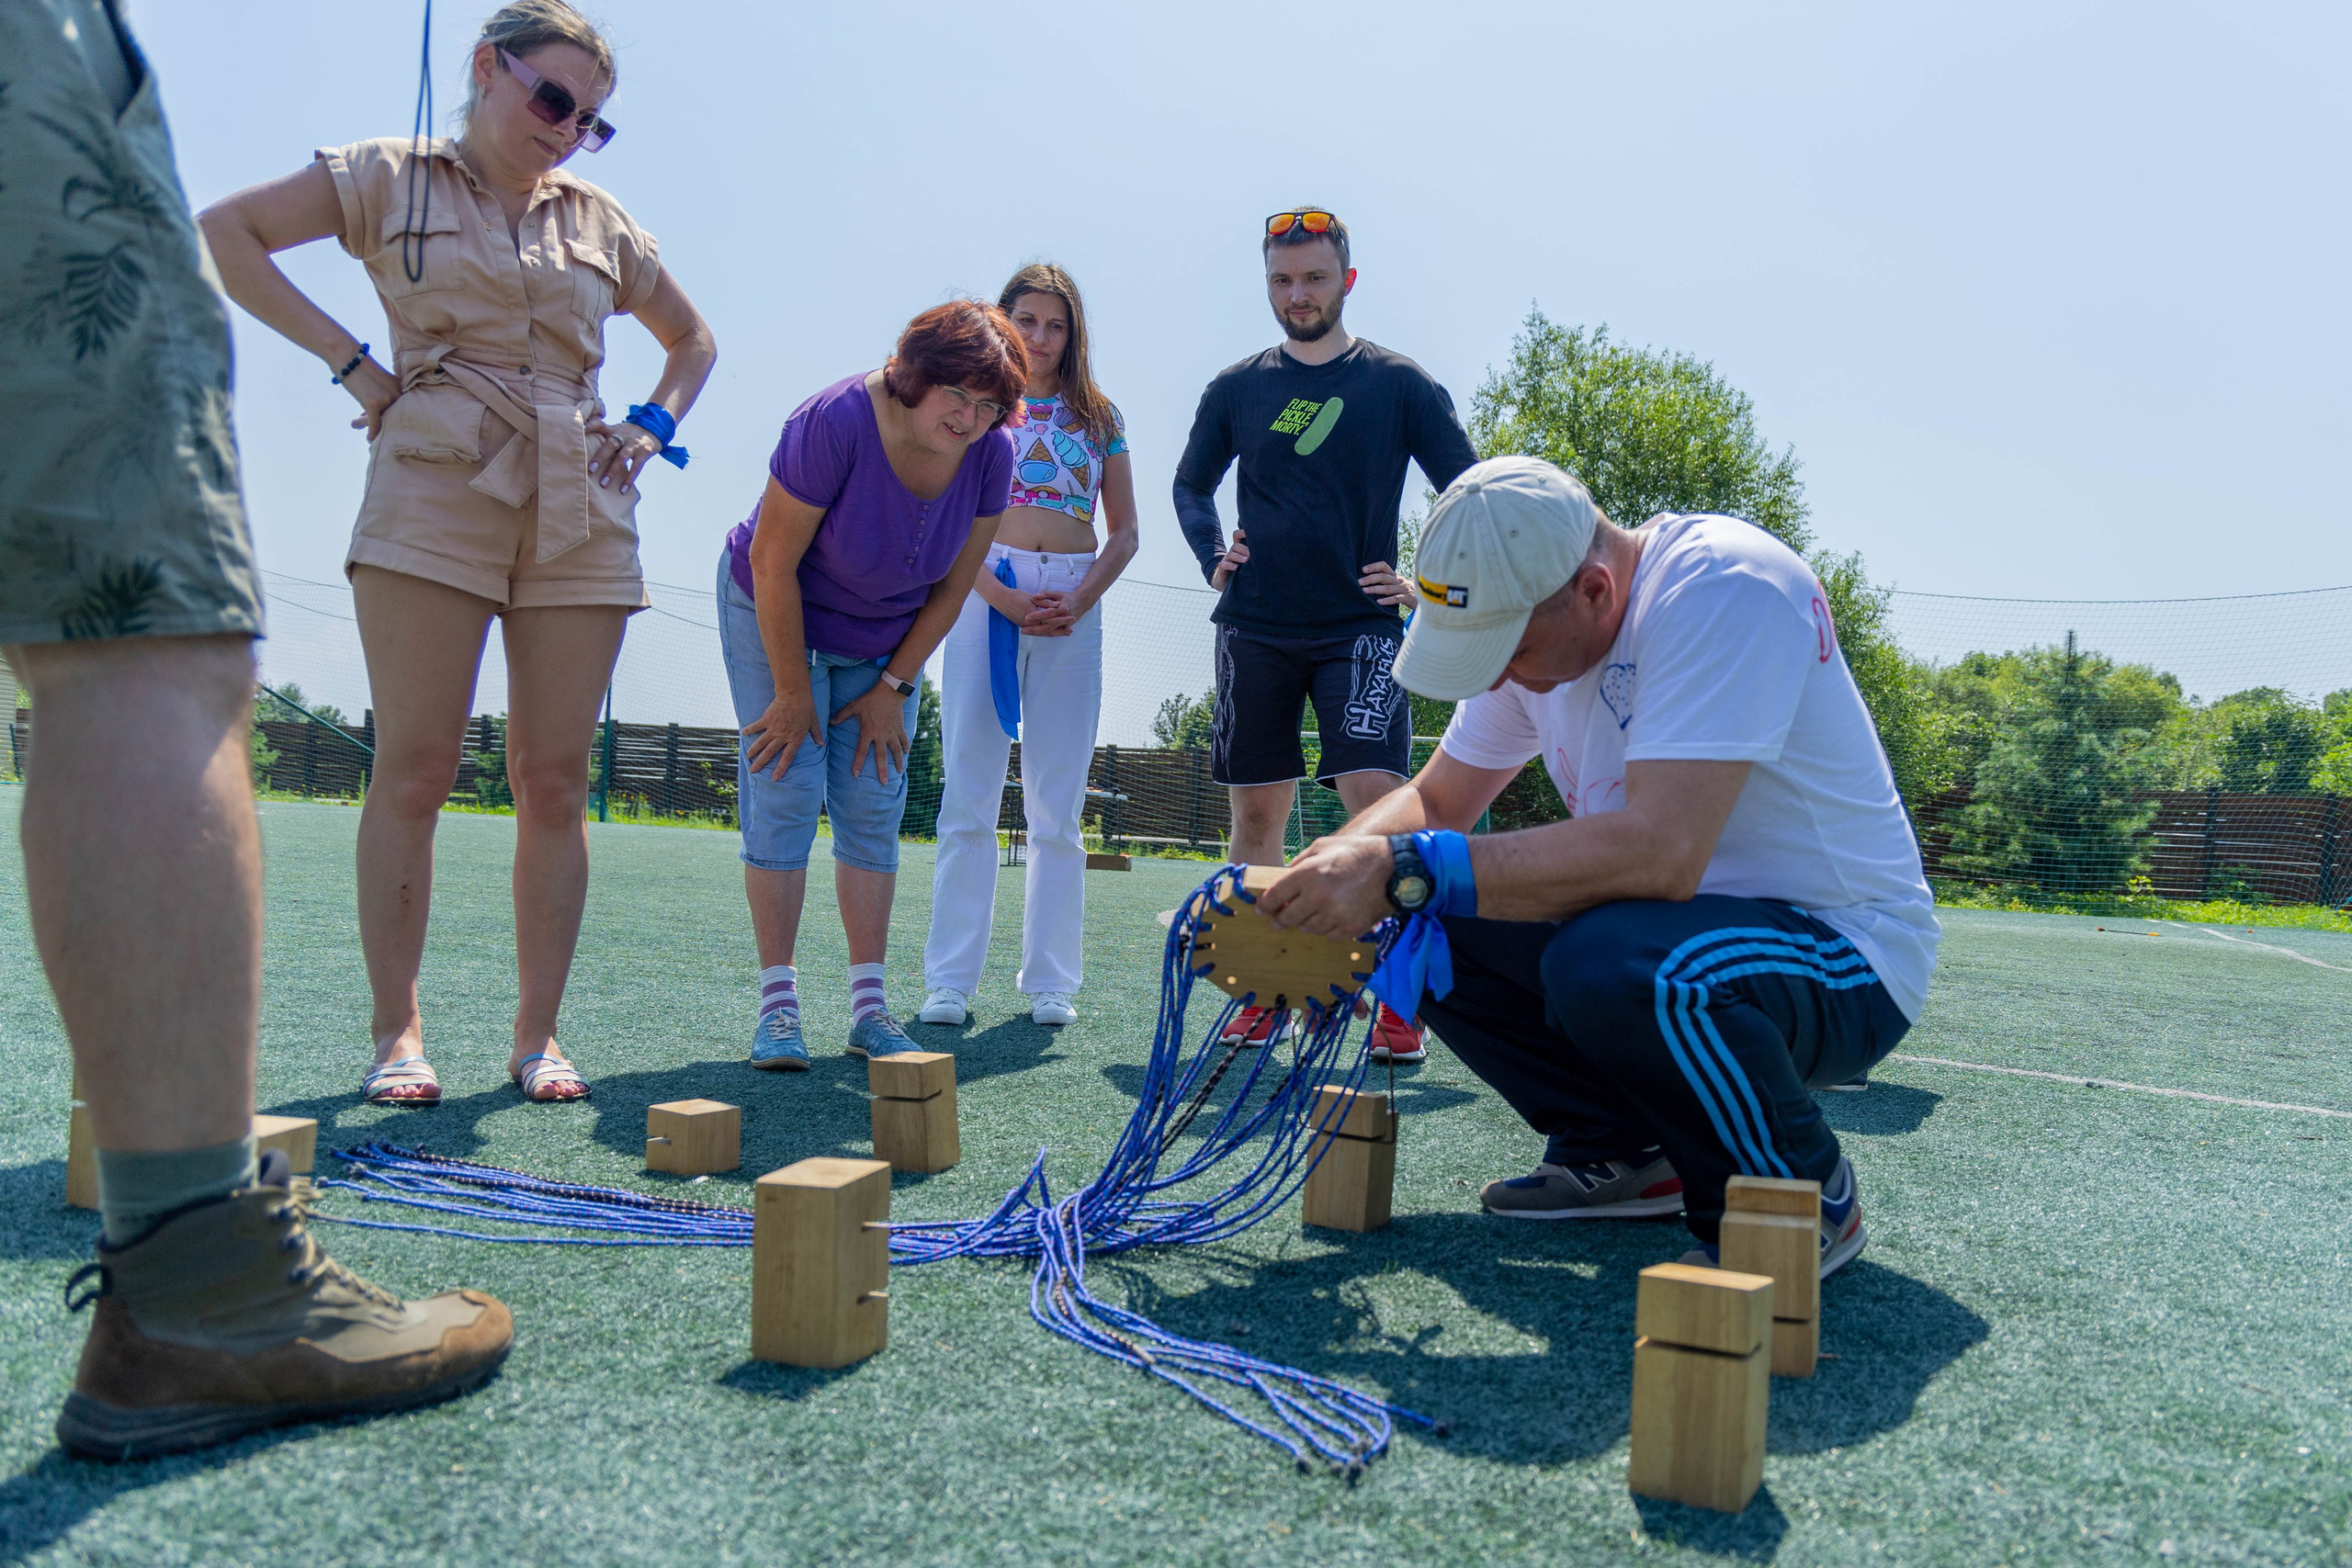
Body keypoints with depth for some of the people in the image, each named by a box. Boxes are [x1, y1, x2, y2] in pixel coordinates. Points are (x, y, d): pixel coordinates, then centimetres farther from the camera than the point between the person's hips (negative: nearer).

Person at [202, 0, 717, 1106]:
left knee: (554, 779, -1)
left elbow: (692, 339, 30)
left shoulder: (600, 220, 19)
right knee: (414, 769, -7)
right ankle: (397, 1032, 1)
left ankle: (537, 1034, 6)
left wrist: (653, 425, 12)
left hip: (579, 511, 3)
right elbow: (220, 233, 6)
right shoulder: (391, 178, 11)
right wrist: (347, 358, -2)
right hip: (435, 487, -3)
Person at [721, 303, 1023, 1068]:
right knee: (786, 794, -11)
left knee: (874, 806, -1)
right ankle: (777, 1001, -4)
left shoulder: (992, 454, -17)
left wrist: (892, 688, -5)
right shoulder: (835, 422, -31)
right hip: (778, 617, -4)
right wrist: (793, 695, -18)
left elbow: (953, 586, -6)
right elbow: (774, 564, -24)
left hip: (888, 640, 4)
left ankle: (868, 1005, 3)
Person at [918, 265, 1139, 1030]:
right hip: (985, 596, -1)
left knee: (1058, 807, 2)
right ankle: (951, 980, 0)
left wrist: (1079, 601, -6)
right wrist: (1004, 598, -12)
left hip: (1074, 611, 2)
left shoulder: (1099, 415, 14)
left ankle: (1051, 981, 8)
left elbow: (1125, 532, 11)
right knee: (969, 799, -5)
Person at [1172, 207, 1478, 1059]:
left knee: (1376, 798, -14)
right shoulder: (1236, 387, 11)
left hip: (1359, 627, -3)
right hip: (1255, 629, 3)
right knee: (1256, 810, 5)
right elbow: (1191, 485, 24)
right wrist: (1214, 556, 8)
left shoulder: (1398, 382, 4)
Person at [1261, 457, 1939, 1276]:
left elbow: (1660, 852, -37)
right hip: (1671, 930, 8)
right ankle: (1626, 1152, 10)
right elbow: (1435, 799, 6)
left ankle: (1810, 1195, -8)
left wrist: (1405, 870, -37)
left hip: (1846, 960, -8)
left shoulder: (1726, 586, -26)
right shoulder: (1533, 619, -1)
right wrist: (1291, 887, -13)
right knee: (1419, 928, -7)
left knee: (1607, 960, -37)